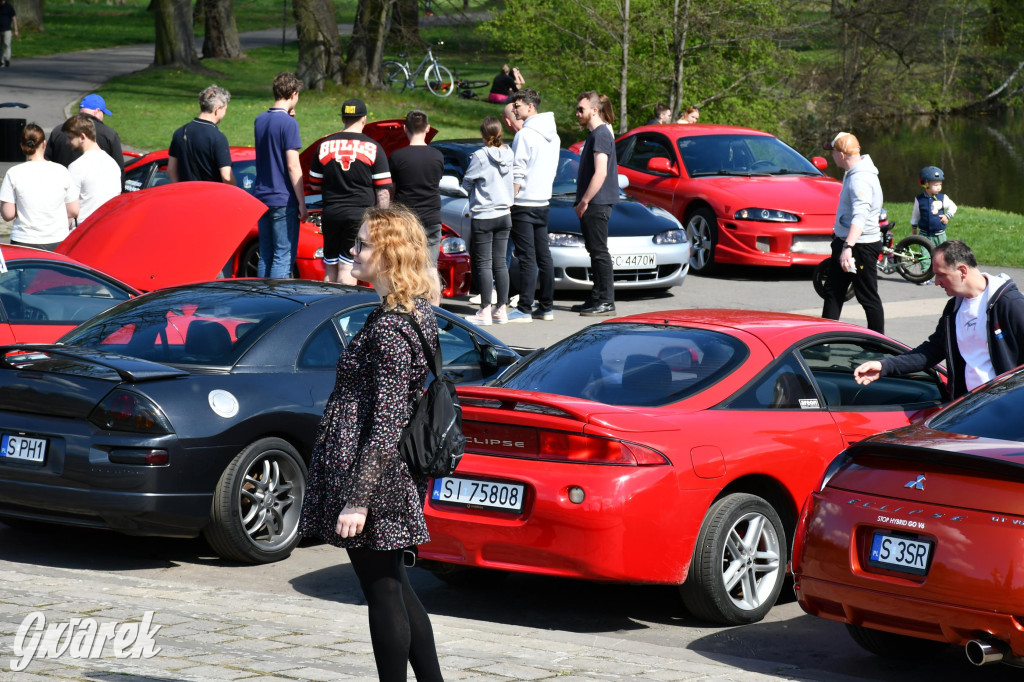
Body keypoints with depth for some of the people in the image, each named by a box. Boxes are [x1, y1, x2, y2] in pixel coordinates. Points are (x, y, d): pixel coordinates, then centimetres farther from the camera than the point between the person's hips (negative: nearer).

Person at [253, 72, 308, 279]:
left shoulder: (260, 120, 9)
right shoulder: (288, 123, -13)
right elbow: (293, 166, -16)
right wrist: (302, 203, -11)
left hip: (262, 198, 7)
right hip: (283, 200, -7)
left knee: (265, 256, 13)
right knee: (283, 258, -4)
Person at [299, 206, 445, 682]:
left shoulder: (389, 328, -20)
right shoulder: (418, 311, 9)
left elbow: (385, 424, -23)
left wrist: (358, 498, -22)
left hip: (374, 479, -10)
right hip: (399, 478, 10)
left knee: (383, 593, 0)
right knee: (394, 587, 18)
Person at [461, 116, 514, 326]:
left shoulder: (480, 156, -15)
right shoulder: (508, 154, 0)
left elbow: (467, 183, -5)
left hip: (483, 216, -6)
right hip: (504, 214, 6)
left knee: (483, 264, -1)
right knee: (500, 262, 11)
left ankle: (485, 311, -3)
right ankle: (502, 309, 12)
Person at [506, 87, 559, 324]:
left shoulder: (525, 135, -13)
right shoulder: (553, 136, 12)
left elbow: (517, 174, -16)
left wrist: (509, 202, -11)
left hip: (524, 204, -8)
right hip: (543, 202, 8)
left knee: (527, 258, -9)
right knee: (543, 256, 10)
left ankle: (524, 309, -9)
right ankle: (546, 307, 13)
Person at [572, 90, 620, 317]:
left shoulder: (601, 134, -14)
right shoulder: (593, 134, 18)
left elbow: (600, 173, -21)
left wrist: (584, 201, -18)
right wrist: (583, 201, 20)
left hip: (597, 204, -11)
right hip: (593, 205, 11)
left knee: (599, 251, -9)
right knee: (595, 252, 13)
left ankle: (606, 302, -8)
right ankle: (597, 298, 18)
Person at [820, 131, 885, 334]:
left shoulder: (861, 179, -23)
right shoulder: (852, 173, 9)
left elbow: (860, 217, -35)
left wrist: (848, 247, -45)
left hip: (862, 246, -11)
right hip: (843, 241, 11)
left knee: (868, 297, -3)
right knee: (833, 290, 15)